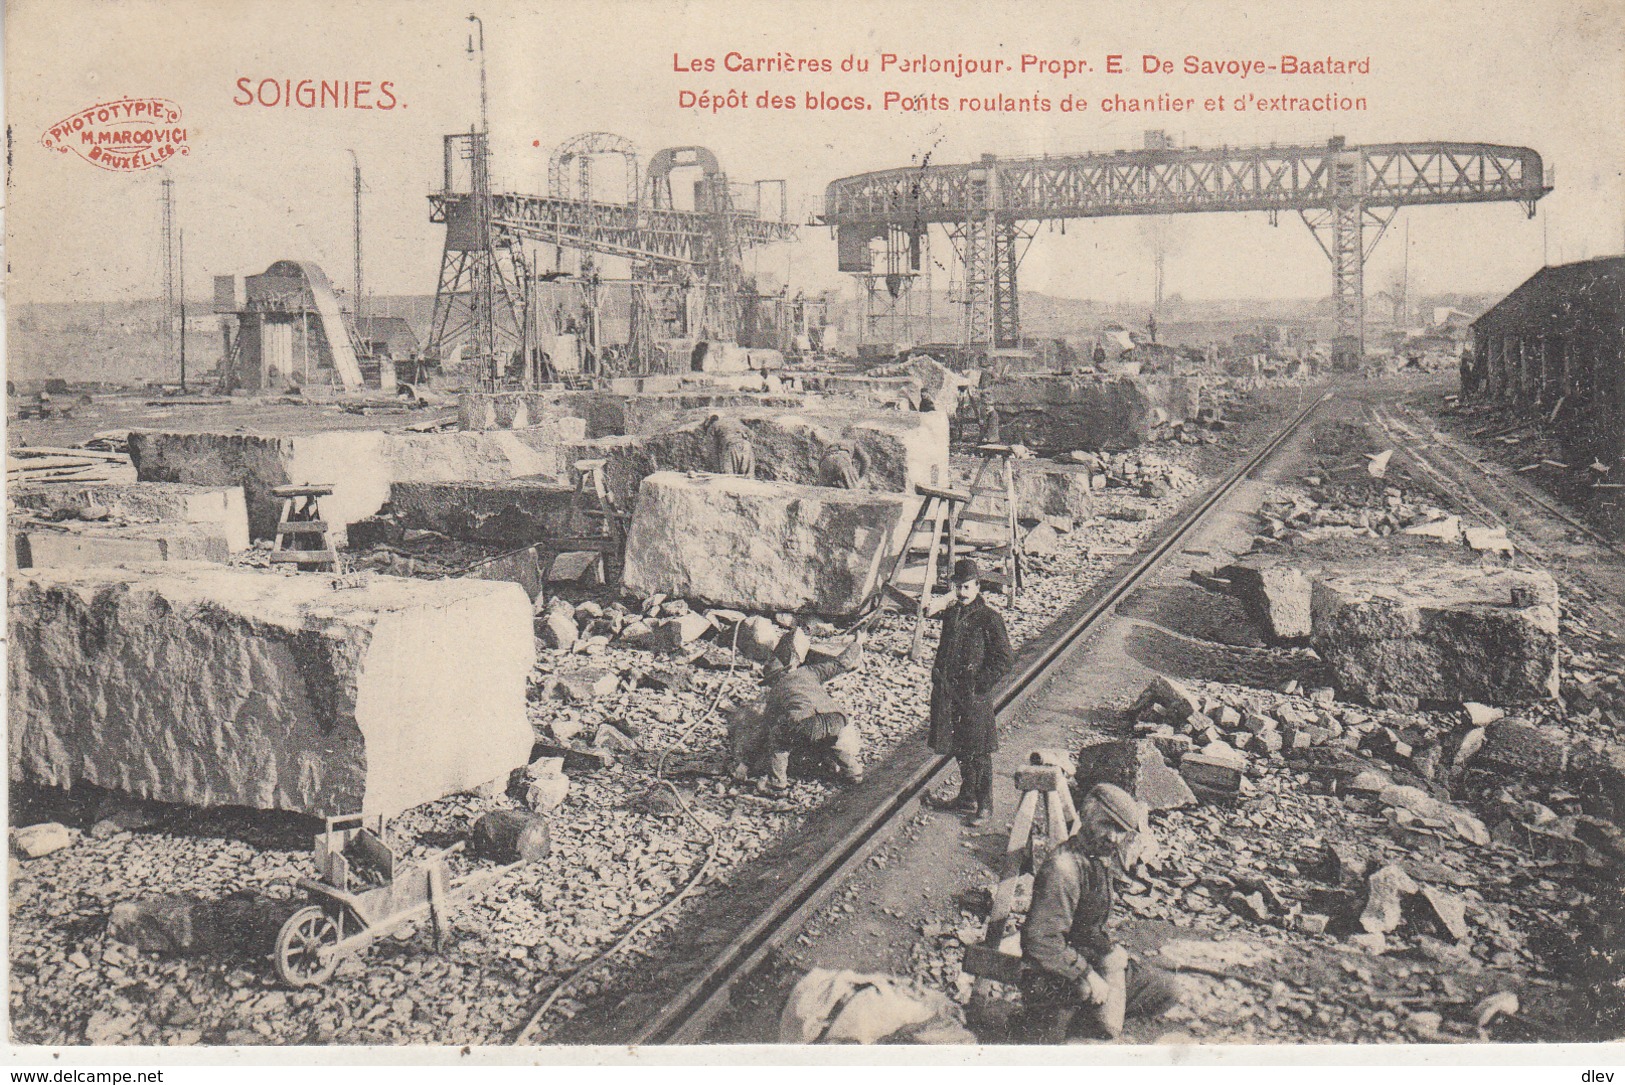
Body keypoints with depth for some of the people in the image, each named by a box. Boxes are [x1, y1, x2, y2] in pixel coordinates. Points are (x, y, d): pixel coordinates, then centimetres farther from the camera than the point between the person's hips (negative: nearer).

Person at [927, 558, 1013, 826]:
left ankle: (984, 807, 8)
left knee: (979, 753, -1)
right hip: (948, 691, 7)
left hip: (974, 694, -7)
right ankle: (967, 797, 32)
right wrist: (937, 675, 11)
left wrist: (981, 684, -15)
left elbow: (1004, 658, -11)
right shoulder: (950, 615, 11)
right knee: (960, 748, 17)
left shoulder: (989, 618, -10)